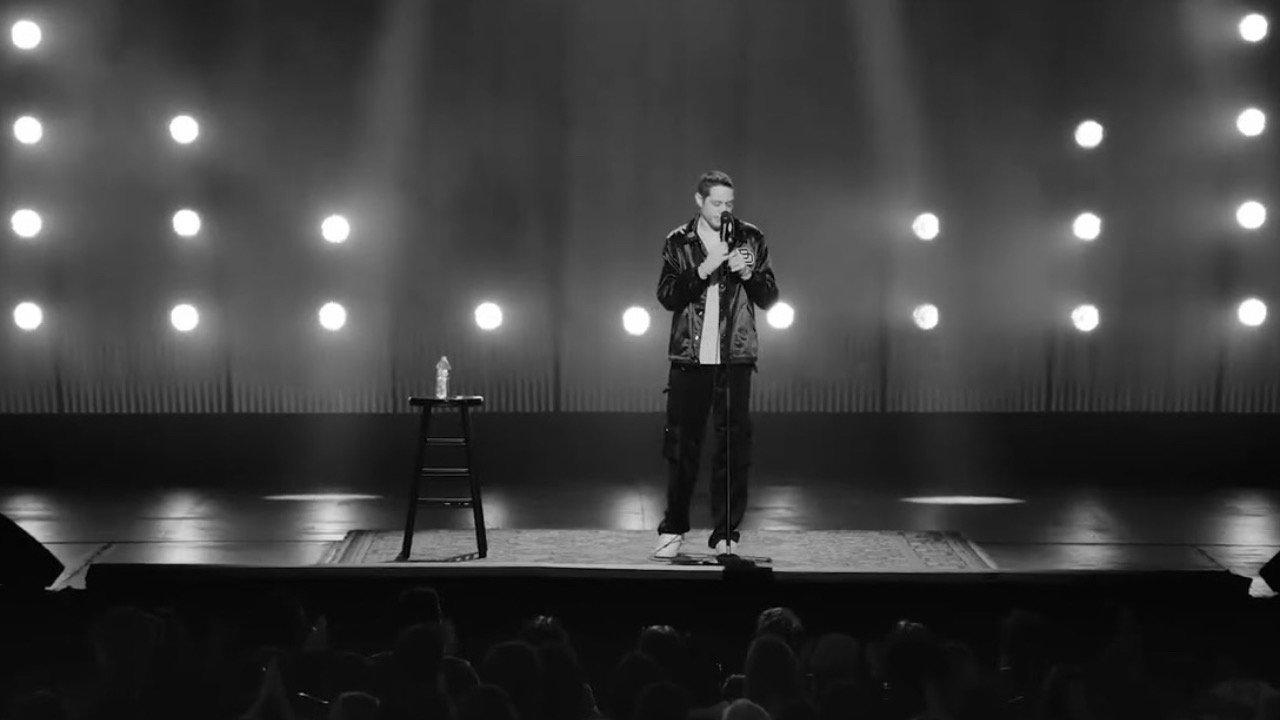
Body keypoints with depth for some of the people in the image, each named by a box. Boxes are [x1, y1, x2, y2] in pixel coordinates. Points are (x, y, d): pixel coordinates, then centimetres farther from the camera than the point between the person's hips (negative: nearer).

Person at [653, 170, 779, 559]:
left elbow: (769, 298, 6)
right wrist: (703, 269, -16)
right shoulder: (678, 243, 5)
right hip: (689, 357, 0)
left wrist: (748, 273, -12)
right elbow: (667, 296, -4)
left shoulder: (751, 239, 6)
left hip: (735, 357, 0)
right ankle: (673, 531, 12)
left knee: (733, 447, 0)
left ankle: (726, 535, 7)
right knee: (681, 446, 1)